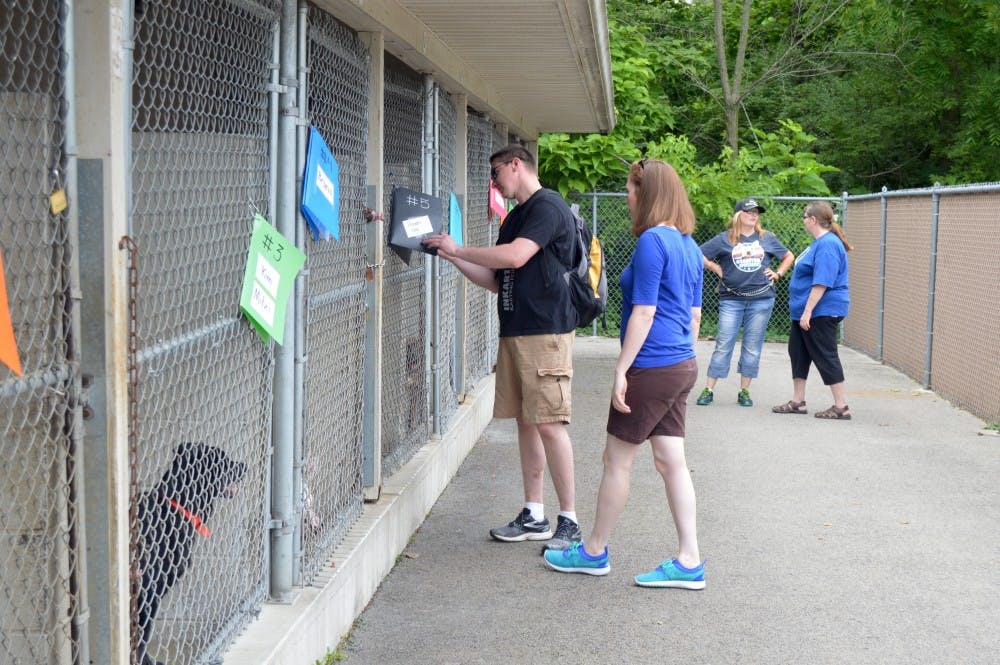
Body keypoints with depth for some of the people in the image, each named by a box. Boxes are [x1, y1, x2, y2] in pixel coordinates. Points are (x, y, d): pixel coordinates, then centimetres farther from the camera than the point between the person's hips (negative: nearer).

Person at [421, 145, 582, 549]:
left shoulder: (548, 206, -8)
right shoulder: (515, 216, 21)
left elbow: (515, 256, -21)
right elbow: (497, 281, 21)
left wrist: (458, 249, -10)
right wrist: (453, 258, 10)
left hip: (546, 331, -9)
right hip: (515, 332, 9)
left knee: (548, 423, -9)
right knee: (525, 421, 9)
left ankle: (568, 520, -2)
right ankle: (533, 516, 15)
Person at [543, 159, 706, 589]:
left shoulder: (652, 241, -15)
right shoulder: (688, 245, 13)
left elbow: (644, 313, -18)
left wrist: (621, 370, -15)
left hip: (652, 368, -9)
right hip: (682, 366, 9)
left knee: (617, 459, 4)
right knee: (671, 461, 9)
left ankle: (593, 552, 17)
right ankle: (689, 562, 10)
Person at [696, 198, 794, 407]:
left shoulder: (767, 238, 9)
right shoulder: (725, 239, 2)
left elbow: (789, 256, 21)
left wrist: (778, 273, 8)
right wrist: (717, 269, 0)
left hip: (761, 299, 2)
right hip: (732, 299, -2)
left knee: (752, 348, 4)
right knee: (723, 345, -3)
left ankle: (744, 391, 13)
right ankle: (708, 390, 1)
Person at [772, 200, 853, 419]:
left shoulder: (828, 245, -20)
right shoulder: (820, 242, 14)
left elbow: (822, 283, -26)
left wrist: (807, 312, -26)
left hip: (822, 311, -11)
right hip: (807, 311, 11)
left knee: (825, 356, -5)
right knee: (798, 352, 15)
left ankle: (841, 407, 1)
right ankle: (797, 402, 23)